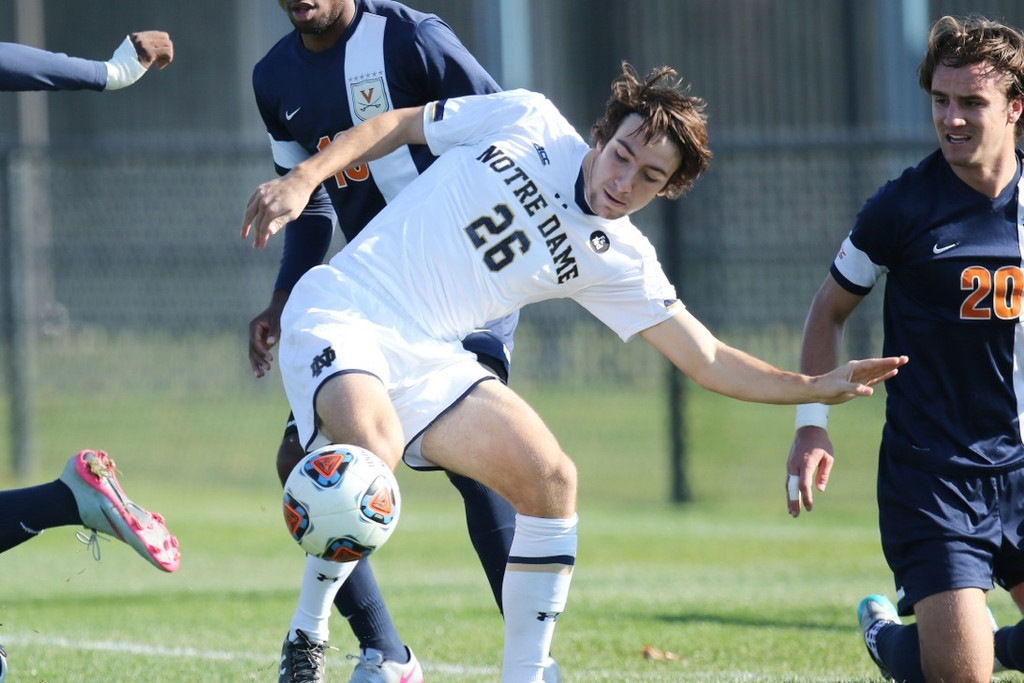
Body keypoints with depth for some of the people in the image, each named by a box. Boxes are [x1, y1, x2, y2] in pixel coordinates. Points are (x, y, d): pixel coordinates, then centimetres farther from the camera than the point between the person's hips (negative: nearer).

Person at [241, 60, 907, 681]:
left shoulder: (619, 260, 4)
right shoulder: (529, 121, -3)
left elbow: (707, 359, 5)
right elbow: (397, 125, 6)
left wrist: (816, 388, -7)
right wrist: (303, 180, -6)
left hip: (427, 360, 5)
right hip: (339, 314, -5)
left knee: (551, 479, -9)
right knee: (373, 449, -33)